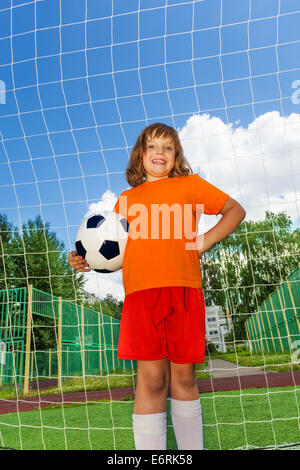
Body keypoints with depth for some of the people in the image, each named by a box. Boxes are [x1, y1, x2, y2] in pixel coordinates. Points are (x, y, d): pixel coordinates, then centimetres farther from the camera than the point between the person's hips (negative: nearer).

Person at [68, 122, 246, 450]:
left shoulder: (190, 184, 15)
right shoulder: (127, 199, 20)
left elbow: (235, 210, 16)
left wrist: (205, 241, 2)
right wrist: (85, 260, 5)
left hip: (183, 289, -1)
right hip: (141, 291, 1)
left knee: (183, 375, 7)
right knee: (151, 378, -1)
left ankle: (192, 448, 26)